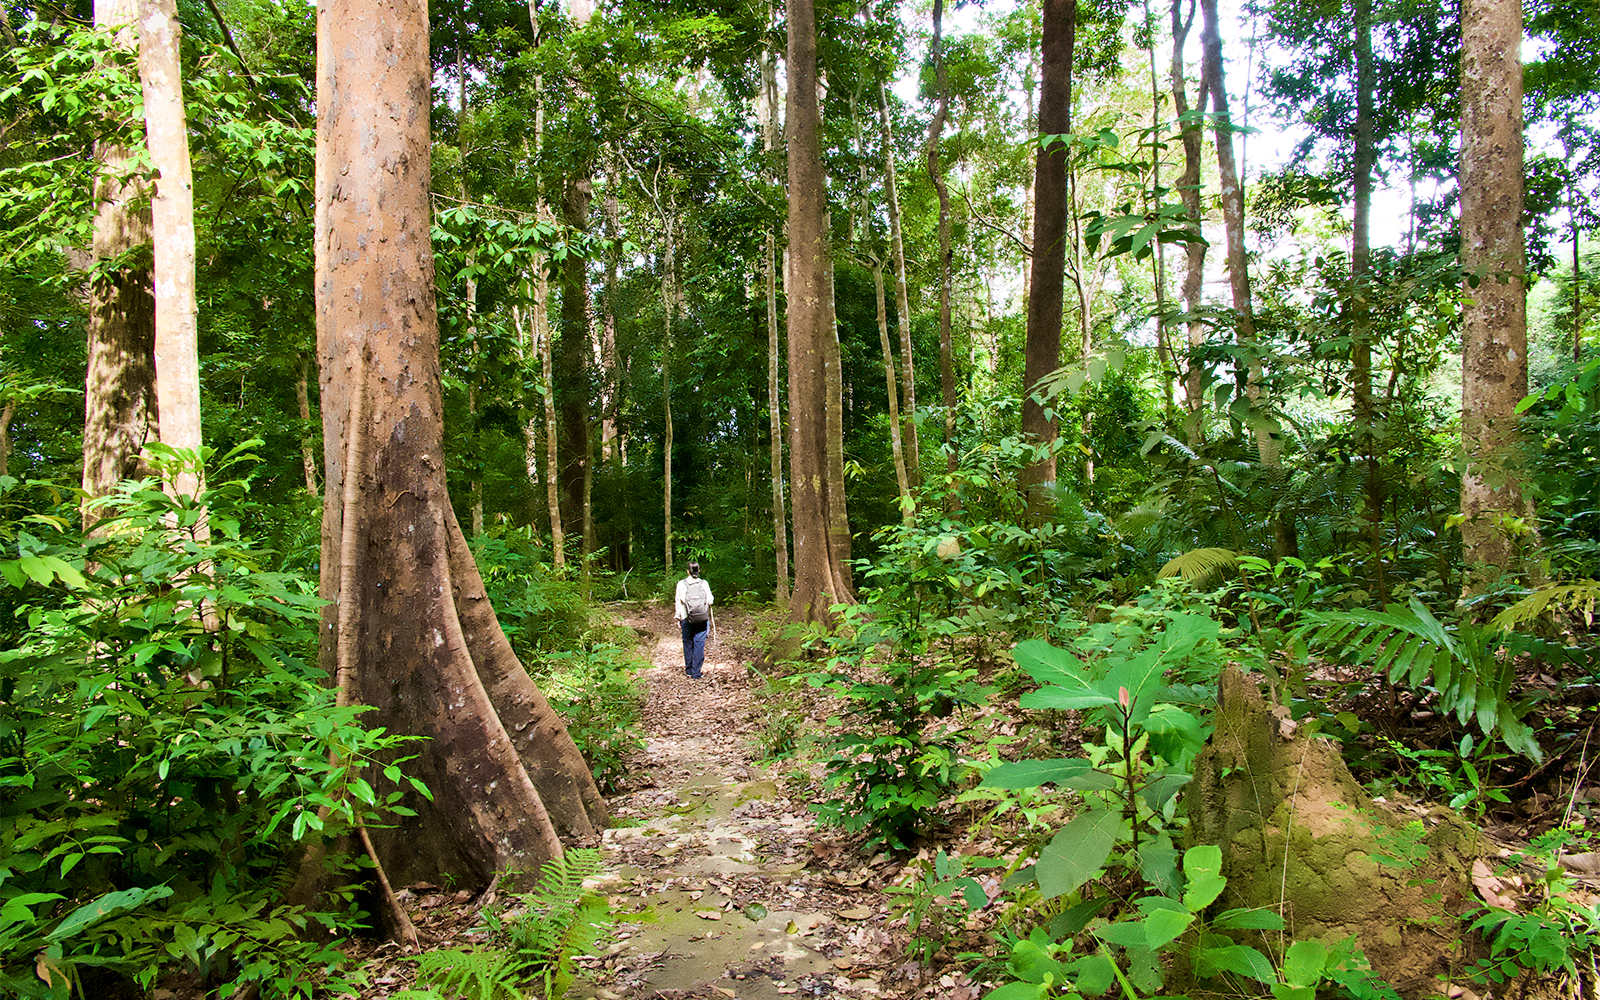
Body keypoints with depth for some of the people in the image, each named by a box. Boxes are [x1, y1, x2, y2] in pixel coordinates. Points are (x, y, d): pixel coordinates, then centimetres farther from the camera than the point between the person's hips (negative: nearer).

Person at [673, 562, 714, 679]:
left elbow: (678, 602, 1)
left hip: (687, 620, 0)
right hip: (702, 620, 0)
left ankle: (688, 670, 21)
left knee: (688, 644, 13)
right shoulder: (704, 584, -3)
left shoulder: (681, 584, -3)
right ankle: (696, 673, 5)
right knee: (699, 645, 4)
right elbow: (710, 600, 0)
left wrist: (678, 619, 9)